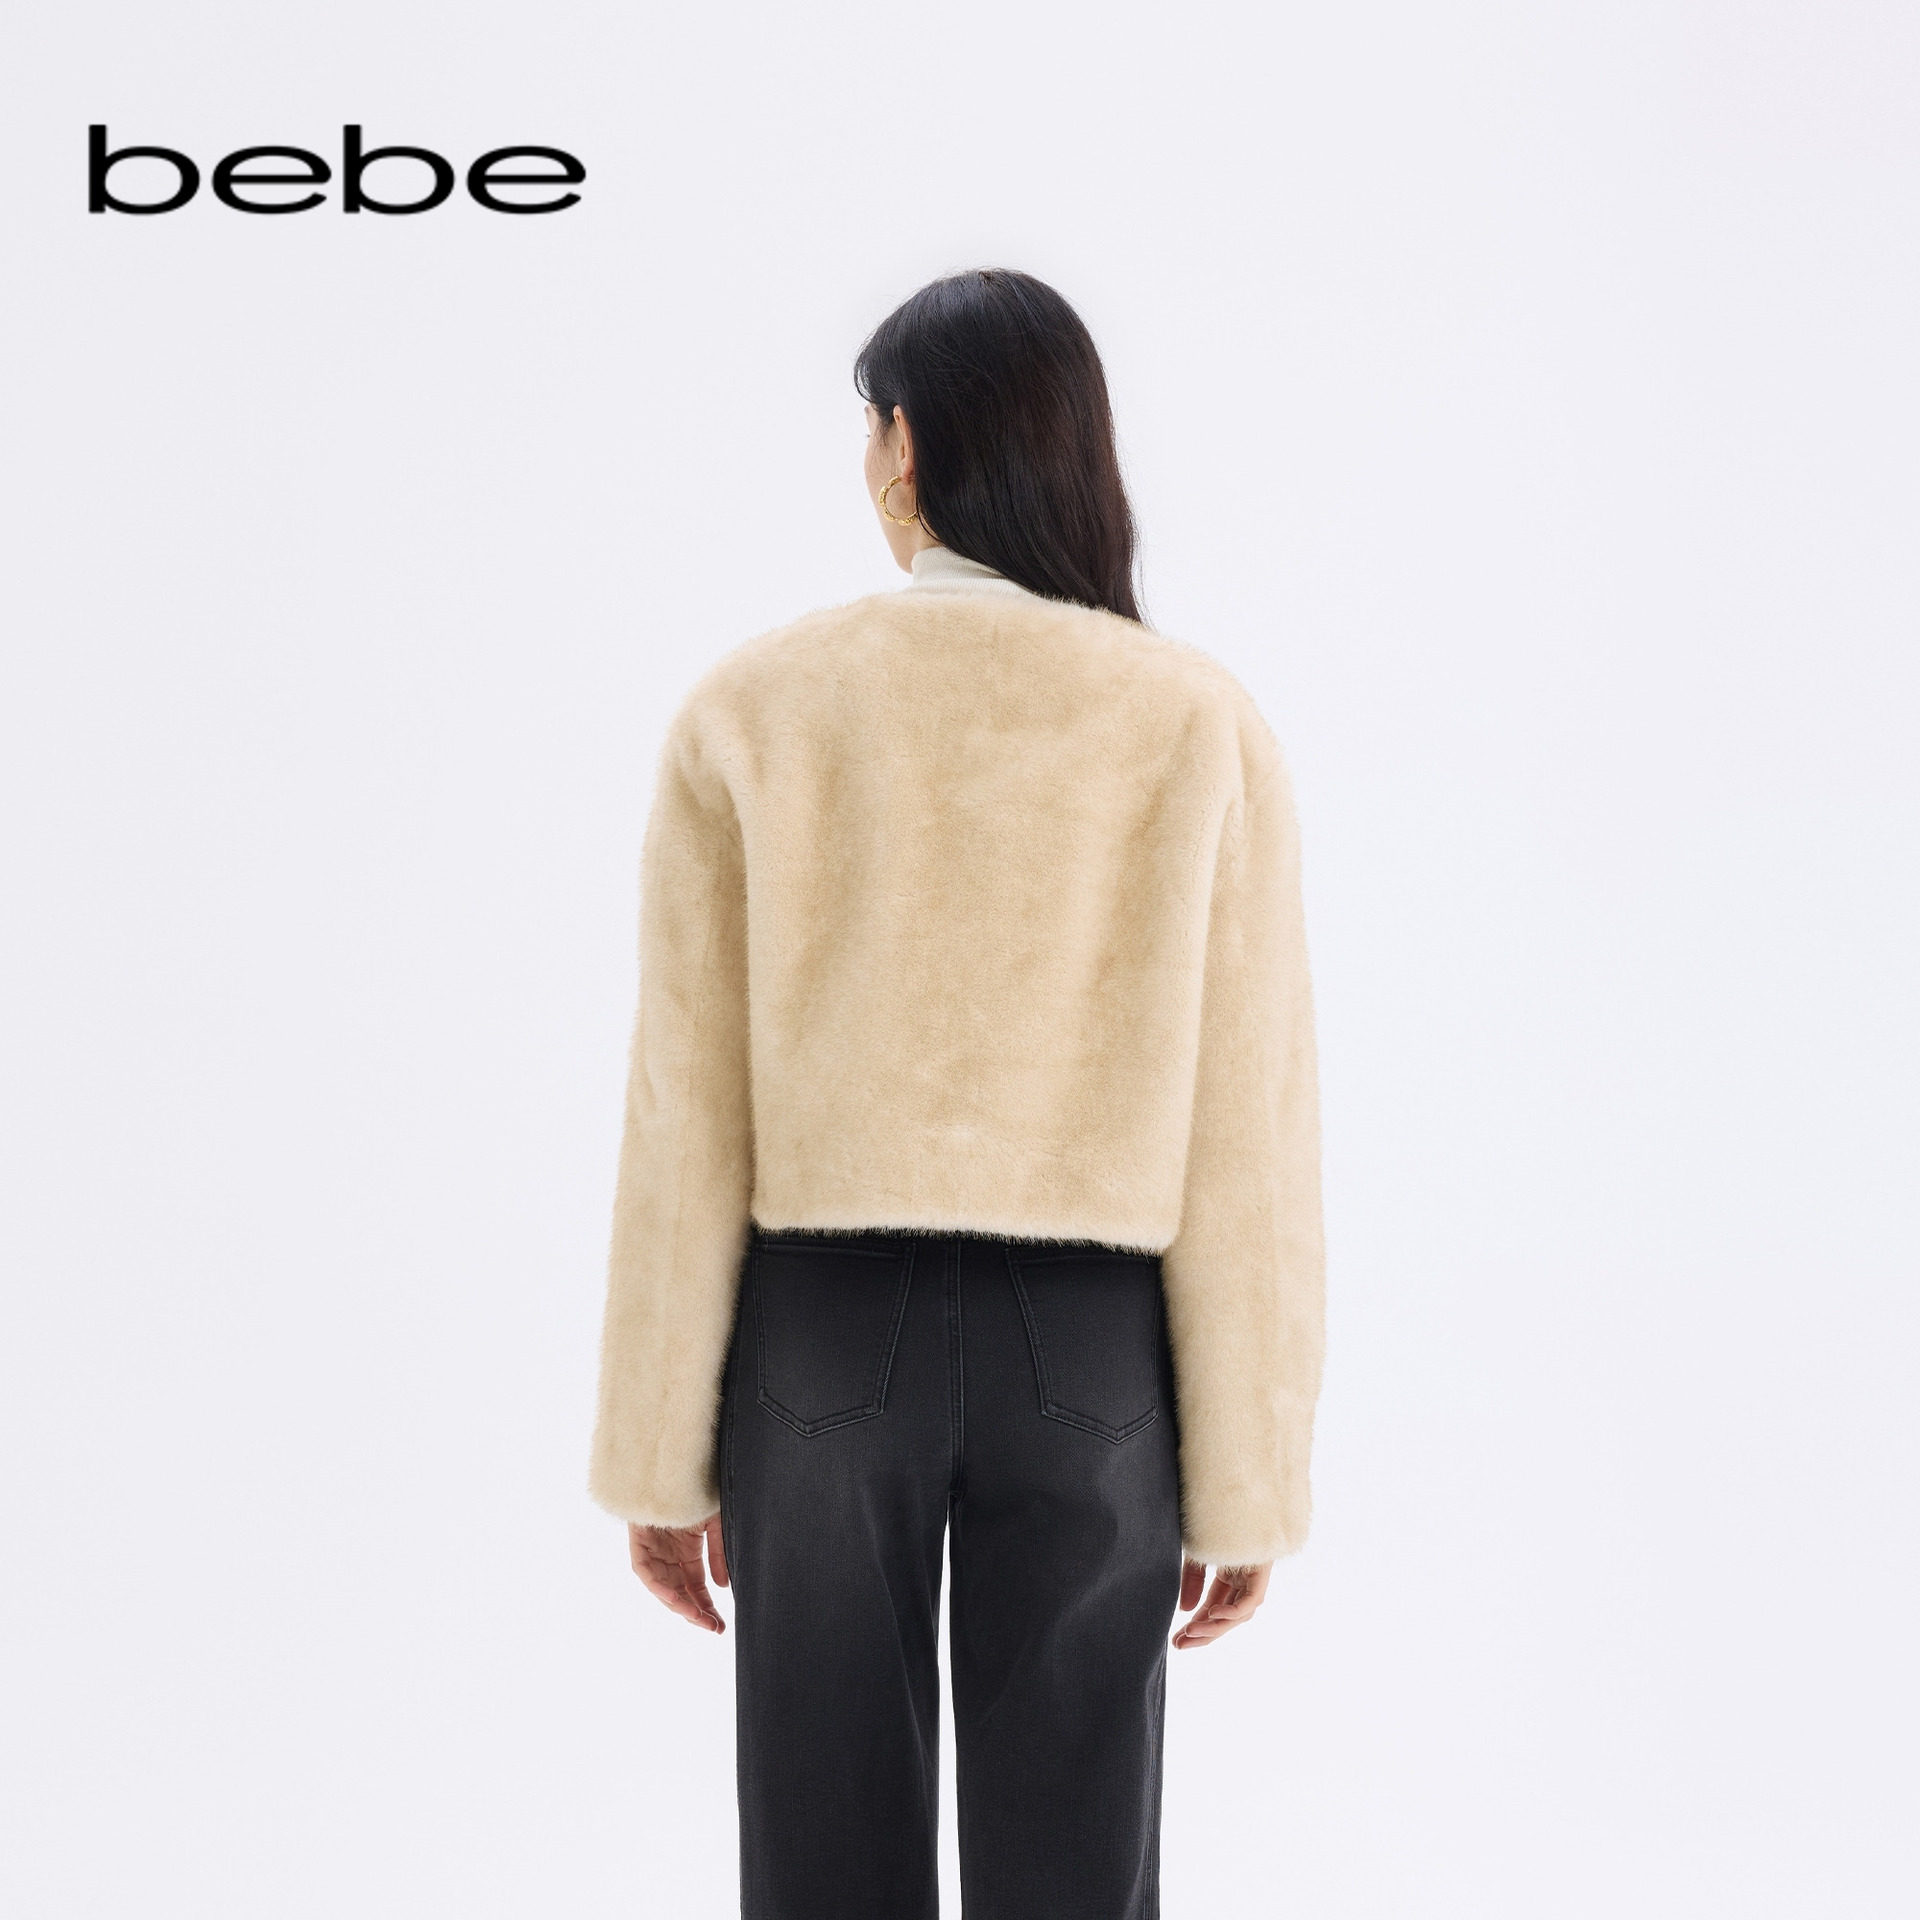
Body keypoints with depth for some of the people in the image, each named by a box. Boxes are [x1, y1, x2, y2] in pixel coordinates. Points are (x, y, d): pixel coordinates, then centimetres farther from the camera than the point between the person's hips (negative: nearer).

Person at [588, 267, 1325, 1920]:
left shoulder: (751, 712, -5)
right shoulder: (1200, 724, -5)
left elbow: (690, 1117, -5)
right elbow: (1249, 1137, -6)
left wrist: (661, 1456, 3)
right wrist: (1247, 1477, 2)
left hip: (825, 1336, 0)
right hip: (1086, 1351, 0)